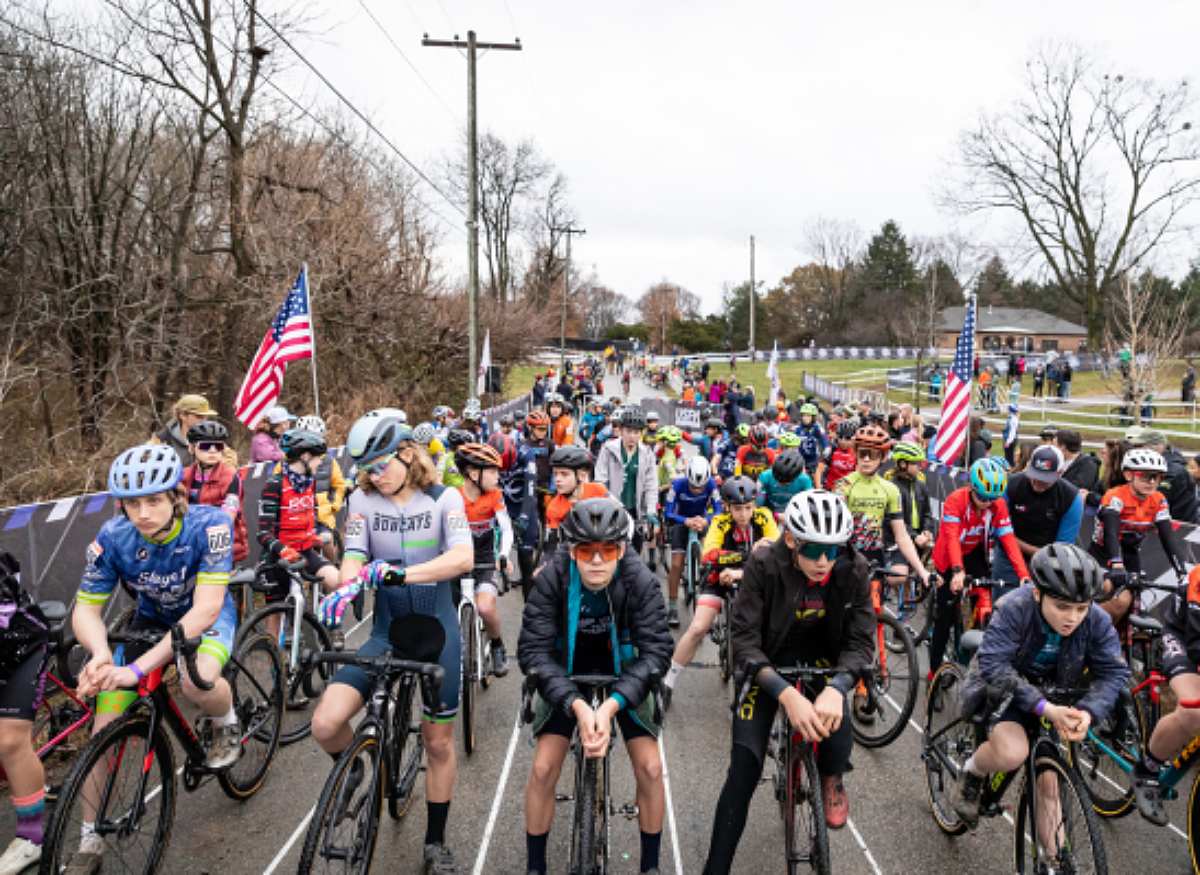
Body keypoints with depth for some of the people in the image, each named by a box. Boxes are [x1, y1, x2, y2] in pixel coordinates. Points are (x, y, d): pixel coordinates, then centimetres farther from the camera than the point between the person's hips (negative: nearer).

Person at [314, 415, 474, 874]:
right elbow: (354, 558, -13)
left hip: (437, 632, -1)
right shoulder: (363, 500, -1)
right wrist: (346, 587, -37)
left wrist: (400, 573, -37)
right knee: (326, 724, -18)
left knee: (438, 741, 9)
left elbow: (463, 558, -23)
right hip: (386, 632, 1)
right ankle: (352, 768, 18)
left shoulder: (444, 498, -7)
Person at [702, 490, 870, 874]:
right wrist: (786, 693, -39)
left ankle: (831, 777, 14)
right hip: (769, 663, -1)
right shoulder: (763, 565, -25)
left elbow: (861, 640, -14)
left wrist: (835, 688, -34)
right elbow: (745, 640, -24)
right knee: (744, 768, -11)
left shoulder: (853, 571, -18)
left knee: (838, 746, -25)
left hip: (822, 659, 2)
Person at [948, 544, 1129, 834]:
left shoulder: (1097, 622, -18)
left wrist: (1088, 712, -33)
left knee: (1048, 779, 5)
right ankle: (971, 772, 4)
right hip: (1005, 689, -4)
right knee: (1011, 754, -29)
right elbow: (994, 665, -33)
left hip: (1053, 695, 4)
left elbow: (1113, 672, -14)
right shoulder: (1015, 609, -31)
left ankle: (1053, 854, 23)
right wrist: (1043, 708, -41)